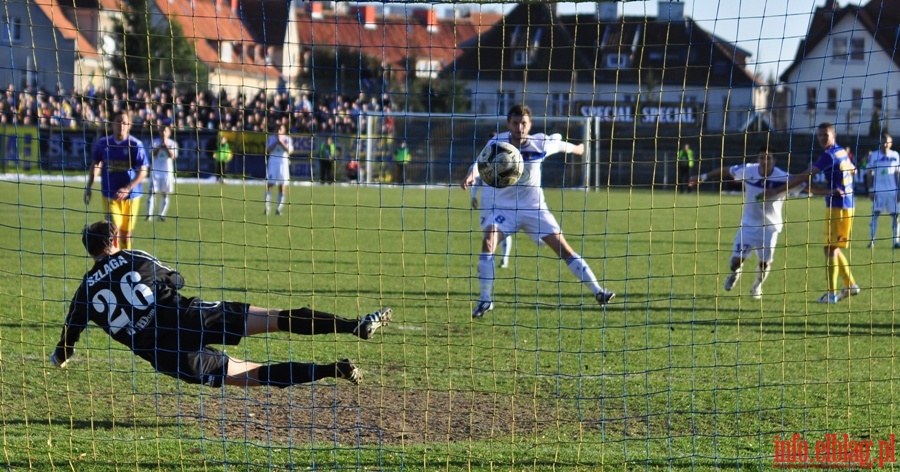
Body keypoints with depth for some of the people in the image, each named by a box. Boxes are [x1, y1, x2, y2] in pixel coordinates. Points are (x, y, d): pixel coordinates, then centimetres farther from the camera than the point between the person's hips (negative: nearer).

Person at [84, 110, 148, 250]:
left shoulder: (136, 145, -7)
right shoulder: (103, 143, 1)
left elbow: (143, 172, -9)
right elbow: (95, 165, 15)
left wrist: (127, 189, -21)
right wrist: (89, 186, 9)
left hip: (131, 196, 0)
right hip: (109, 195, 0)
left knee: (126, 234, 9)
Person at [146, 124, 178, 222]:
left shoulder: (172, 143, 3)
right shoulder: (155, 142, 5)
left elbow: (173, 156, -11)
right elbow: (152, 154, -6)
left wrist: (166, 145, -16)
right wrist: (159, 146, -16)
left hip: (167, 171, 0)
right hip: (155, 170, 0)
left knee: (165, 194, 3)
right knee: (152, 192, -10)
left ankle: (162, 215, 9)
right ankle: (149, 215, -14)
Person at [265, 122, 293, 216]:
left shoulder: (287, 139, 5)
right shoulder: (271, 138, 10)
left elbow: (290, 150, -9)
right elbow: (267, 150, 0)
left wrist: (281, 142, -15)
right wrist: (275, 143, -10)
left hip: (283, 163, -1)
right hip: (272, 163, 1)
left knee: (282, 187, -2)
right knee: (269, 185, -6)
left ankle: (279, 209, 4)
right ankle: (267, 208, -2)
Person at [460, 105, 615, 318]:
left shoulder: (541, 144, -12)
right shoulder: (498, 142, -16)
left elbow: (559, 142, 10)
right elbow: (482, 161, -34)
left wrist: (577, 148, 32)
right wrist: (471, 174, -57)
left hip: (533, 206, 1)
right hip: (502, 206, -1)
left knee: (562, 247, -4)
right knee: (488, 242, -23)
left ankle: (597, 291, 3)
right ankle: (485, 299, -14)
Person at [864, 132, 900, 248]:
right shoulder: (874, 155, 0)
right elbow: (869, 174, 2)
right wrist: (870, 190, -4)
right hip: (878, 190, -2)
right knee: (875, 213, -10)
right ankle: (872, 240, -7)